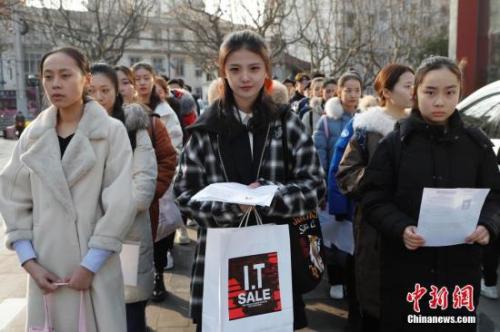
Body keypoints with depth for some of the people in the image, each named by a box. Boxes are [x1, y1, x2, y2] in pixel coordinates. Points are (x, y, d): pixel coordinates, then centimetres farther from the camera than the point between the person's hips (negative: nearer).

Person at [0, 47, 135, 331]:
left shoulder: (112, 131, -7)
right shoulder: (32, 136, 5)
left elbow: (121, 203, -11)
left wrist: (89, 264, -11)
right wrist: (29, 262, -1)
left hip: (97, 266, -3)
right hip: (46, 267, 3)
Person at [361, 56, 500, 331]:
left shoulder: (477, 143, 5)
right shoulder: (394, 143, -2)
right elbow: (374, 200, -4)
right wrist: (401, 228, -21)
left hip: (461, 266, 2)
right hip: (405, 267, -2)